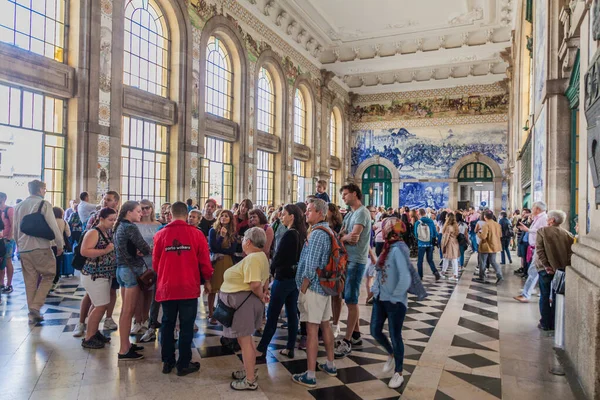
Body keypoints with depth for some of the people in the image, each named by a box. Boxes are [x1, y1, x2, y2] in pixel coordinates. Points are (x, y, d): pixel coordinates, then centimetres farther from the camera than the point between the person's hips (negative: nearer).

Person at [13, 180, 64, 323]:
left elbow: (15, 230, 18)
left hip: (23, 249, 6)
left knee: (30, 281, 11)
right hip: (41, 248, -6)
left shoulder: (19, 206, 12)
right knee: (48, 276, 8)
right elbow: (53, 226, -12)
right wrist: (60, 244, -3)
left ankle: (32, 313, 15)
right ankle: (35, 307, -5)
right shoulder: (44, 204, -7)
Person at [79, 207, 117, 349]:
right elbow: (84, 251, -26)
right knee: (101, 306, -7)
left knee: (101, 305, 14)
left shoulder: (109, 232, 10)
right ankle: (88, 339, 5)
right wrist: (105, 251, -25)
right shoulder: (94, 233, -14)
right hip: (94, 276, -8)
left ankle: (94, 332, 29)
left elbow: (113, 250, 26)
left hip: (106, 275, 8)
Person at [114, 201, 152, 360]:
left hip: (122, 268, 10)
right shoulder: (130, 227, -15)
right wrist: (147, 251, 6)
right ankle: (124, 351, 0)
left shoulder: (120, 227, 13)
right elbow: (144, 247, -16)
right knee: (129, 311, -5)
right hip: (131, 269, -10)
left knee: (125, 310, 15)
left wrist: (138, 251, -5)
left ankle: (126, 344, 25)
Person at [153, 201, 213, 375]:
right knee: (186, 326, 7)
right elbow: (204, 261, -3)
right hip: (189, 287, -2)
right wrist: (207, 280, 14)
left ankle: (167, 362, 25)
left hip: (166, 287, 2)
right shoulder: (196, 234, -7)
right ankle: (184, 364, 14)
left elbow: (155, 262, 5)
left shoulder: (160, 234, -3)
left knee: (167, 324, 16)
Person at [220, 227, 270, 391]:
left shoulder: (252, 258, -22)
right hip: (244, 300, 11)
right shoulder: (260, 256, 11)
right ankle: (249, 371, 34)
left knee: (245, 340, -1)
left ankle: (250, 381, 9)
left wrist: (261, 297, -14)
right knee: (245, 338, 21)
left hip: (244, 300, -11)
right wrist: (265, 292, 7)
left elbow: (255, 284, -30)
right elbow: (265, 278, 19)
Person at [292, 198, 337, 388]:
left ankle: (310, 376, 3)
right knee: (325, 325, 19)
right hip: (325, 285, 10)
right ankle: (330, 365, 31)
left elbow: (310, 267, -23)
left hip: (313, 287, -10)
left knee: (312, 330, -4)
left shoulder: (316, 233, -18)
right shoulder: (327, 231, 11)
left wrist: (303, 289, -13)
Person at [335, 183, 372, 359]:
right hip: (348, 259, 9)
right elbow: (341, 235, 7)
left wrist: (342, 238, -1)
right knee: (350, 299, 15)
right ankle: (356, 335, 28)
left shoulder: (362, 212, -12)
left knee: (351, 301, -5)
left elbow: (353, 238, -20)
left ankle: (347, 341, 1)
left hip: (356, 261, -9)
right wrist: (345, 238, -15)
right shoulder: (349, 214, 16)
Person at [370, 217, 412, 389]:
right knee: (375, 331, 13)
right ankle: (391, 355, 41)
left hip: (395, 301, -8)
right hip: (380, 298, 8)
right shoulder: (388, 247, 6)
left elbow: (406, 278, -27)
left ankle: (398, 373, 24)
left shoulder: (398, 249, -20)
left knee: (395, 336, 5)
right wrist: (374, 289, 10)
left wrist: (395, 297, -17)